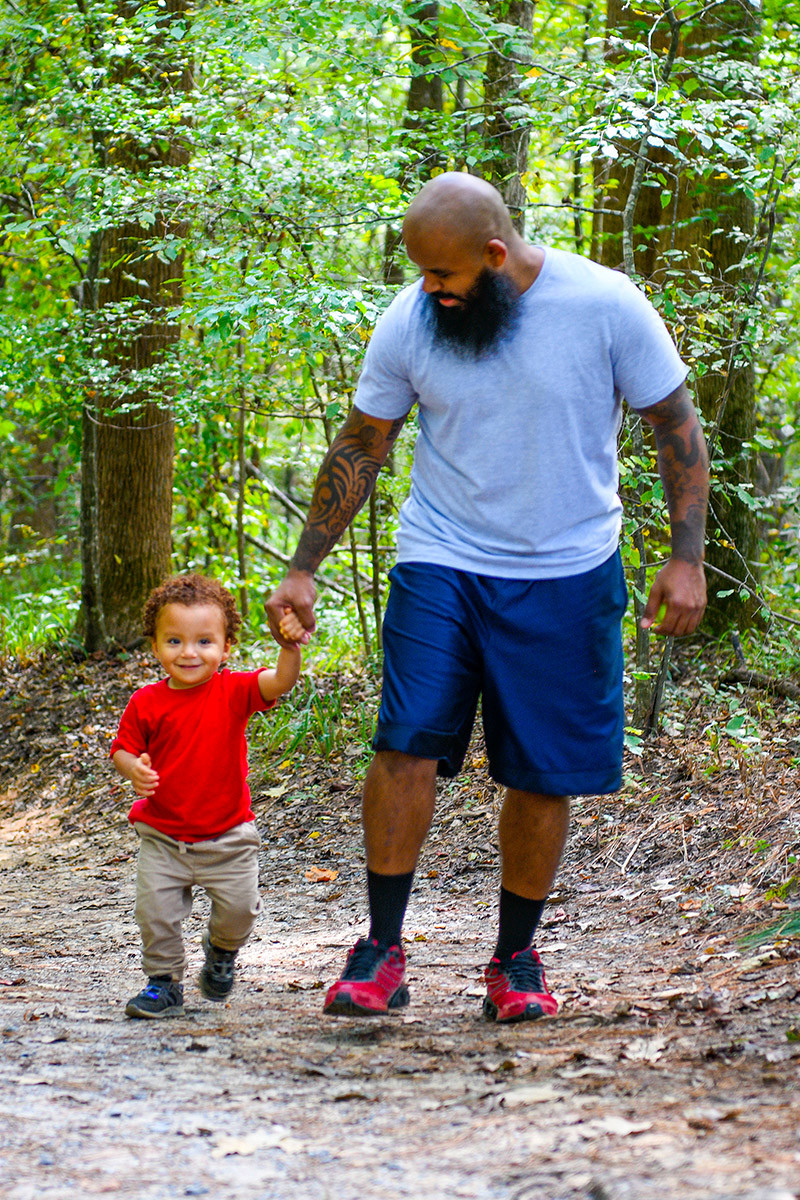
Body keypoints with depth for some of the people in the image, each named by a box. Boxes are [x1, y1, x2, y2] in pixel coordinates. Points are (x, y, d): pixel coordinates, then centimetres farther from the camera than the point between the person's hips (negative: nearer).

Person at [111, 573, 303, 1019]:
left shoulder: (233, 691, -9)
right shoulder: (146, 703, -5)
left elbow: (280, 682, -23)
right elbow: (122, 748, 4)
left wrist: (290, 648, -43)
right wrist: (133, 769, -19)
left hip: (227, 834, -1)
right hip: (163, 835, 1)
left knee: (239, 906, -3)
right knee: (156, 911, -4)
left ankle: (221, 950, 31)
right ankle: (165, 982, 19)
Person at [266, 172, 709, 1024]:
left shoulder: (606, 306, -12)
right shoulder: (408, 324, -6)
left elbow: (677, 427, -2)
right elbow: (360, 449, 6)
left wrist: (686, 558, -8)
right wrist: (302, 570, 6)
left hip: (567, 576, -1)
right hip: (440, 567, 1)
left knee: (546, 773, 2)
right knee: (407, 742, -14)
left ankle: (515, 957, 18)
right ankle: (382, 951, -5)